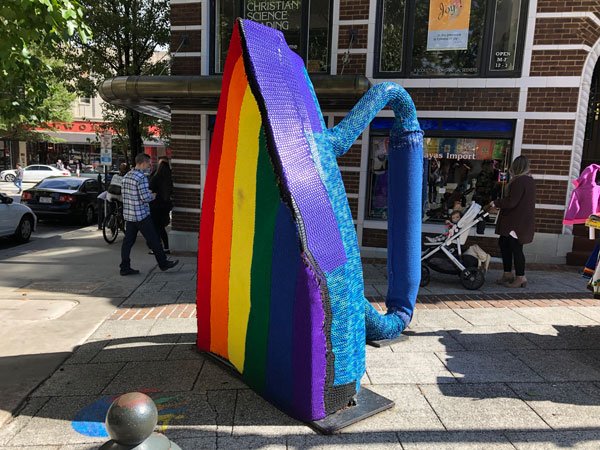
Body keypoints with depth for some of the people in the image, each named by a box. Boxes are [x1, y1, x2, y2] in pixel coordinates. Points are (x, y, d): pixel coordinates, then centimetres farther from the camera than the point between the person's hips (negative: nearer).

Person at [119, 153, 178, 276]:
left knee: (128, 241, 10)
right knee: (153, 240, 3)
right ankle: (163, 263, 14)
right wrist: (153, 196, 0)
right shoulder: (141, 177, -17)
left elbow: (124, 194, 17)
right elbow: (145, 197, -22)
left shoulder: (126, 176, 10)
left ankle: (125, 268, 12)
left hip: (128, 214, 8)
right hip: (141, 215, -8)